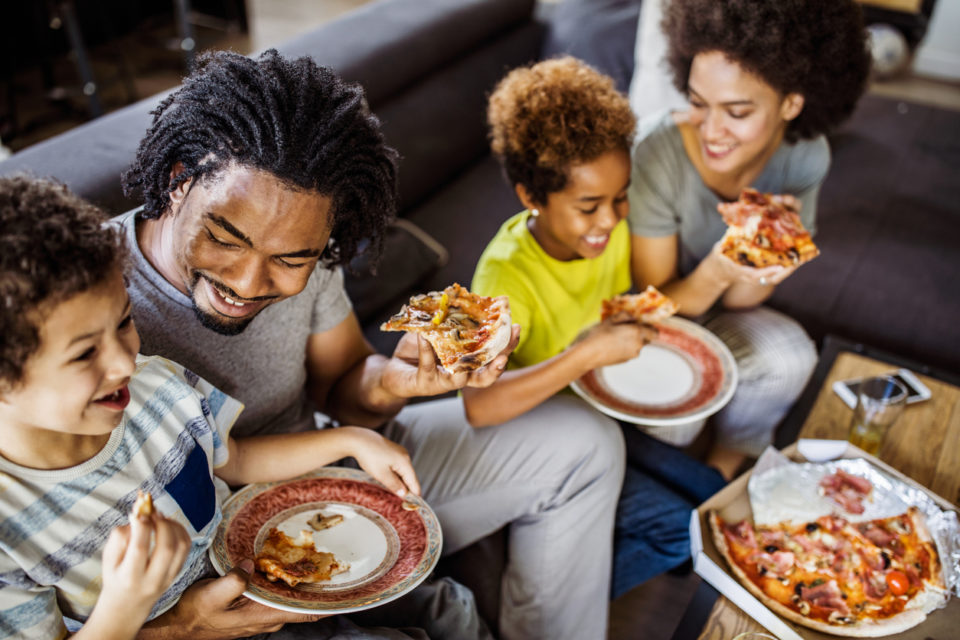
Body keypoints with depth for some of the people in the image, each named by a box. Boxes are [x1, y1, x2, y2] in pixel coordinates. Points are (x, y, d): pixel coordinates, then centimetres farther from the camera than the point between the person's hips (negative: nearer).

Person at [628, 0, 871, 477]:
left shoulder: (805, 156, -16)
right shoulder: (656, 151, -30)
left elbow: (737, 303, -11)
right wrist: (716, 272, -40)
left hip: (710, 309, 4)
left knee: (790, 356, -24)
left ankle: (723, 467, 4)